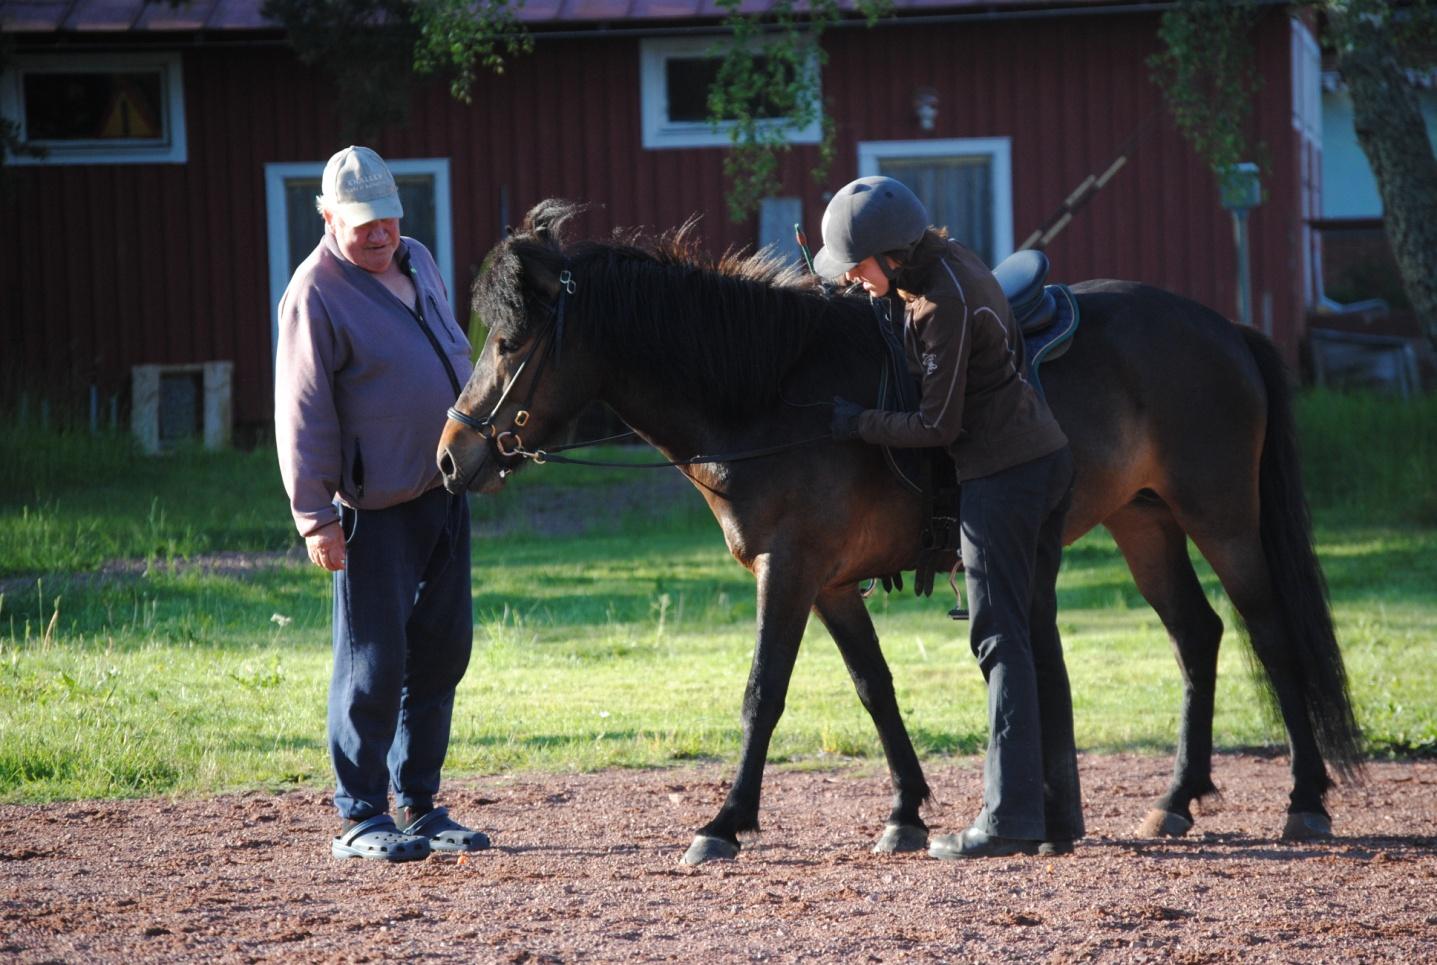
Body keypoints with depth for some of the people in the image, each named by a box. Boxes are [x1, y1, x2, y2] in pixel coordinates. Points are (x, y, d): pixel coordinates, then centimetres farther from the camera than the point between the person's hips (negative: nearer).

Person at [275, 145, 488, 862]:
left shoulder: (417, 262, 11)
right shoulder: (317, 293, -13)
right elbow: (303, 415, -15)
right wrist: (315, 517, -18)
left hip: (444, 493, 8)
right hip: (376, 508, -8)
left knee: (442, 651, 11)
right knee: (373, 661, -5)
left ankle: (418, 803, 20)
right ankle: (358, 818, 2)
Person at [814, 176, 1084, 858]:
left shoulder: (944, 307, -20)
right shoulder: (946, 260, 8)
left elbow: (937, 425, -15)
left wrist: (859, 424, -6)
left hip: (1002, 477, -10)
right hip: (1048, 461, 10)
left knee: (1003, 641, -7)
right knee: (1036, 636, 11)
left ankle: (1011, 817, -8)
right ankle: (1057, 814, 13)